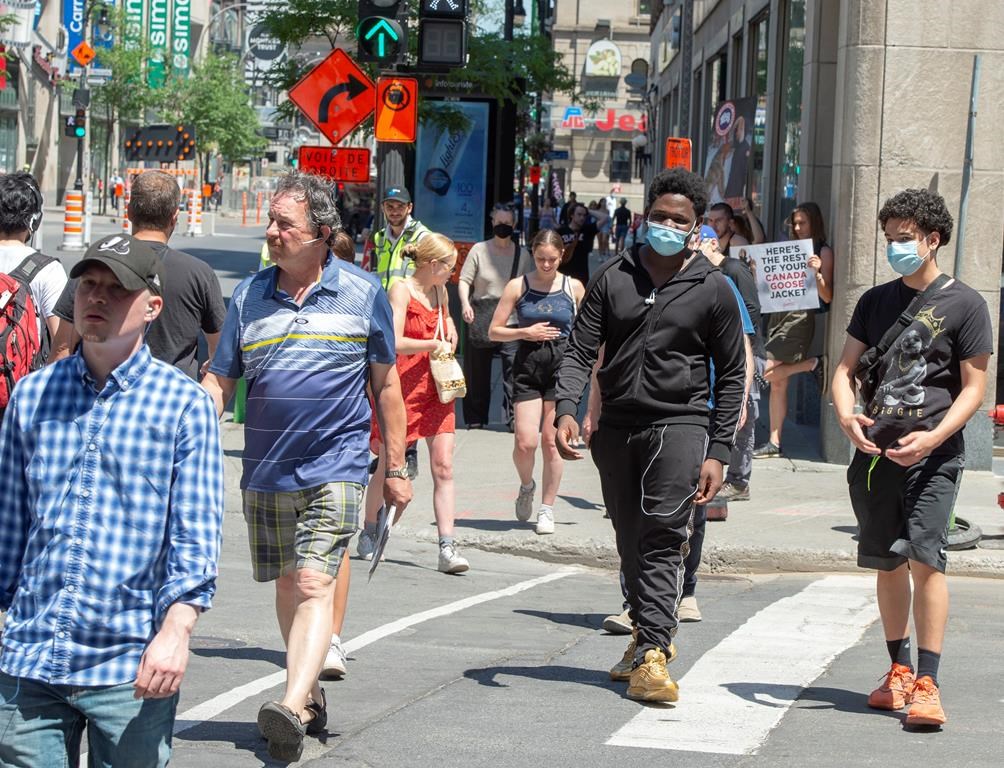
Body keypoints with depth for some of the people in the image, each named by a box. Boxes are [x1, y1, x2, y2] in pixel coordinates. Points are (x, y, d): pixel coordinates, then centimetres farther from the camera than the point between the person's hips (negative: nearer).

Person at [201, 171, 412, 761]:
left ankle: (293, 709, -29)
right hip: (265, 473, 4)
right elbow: (219, 383, 6)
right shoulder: (249, 296, 4)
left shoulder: (363, 293, -1)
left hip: (335, 469, -4)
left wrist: (397, 468, 7)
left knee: (314, 585, -17)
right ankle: (310, 695, 29)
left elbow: (386, 383, 6)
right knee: (287, 588, 12)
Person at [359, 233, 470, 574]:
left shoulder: (439, 291, 12)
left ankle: (447, 548, -10)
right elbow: (395, 342, -22)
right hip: (402, 387, -6)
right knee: (389, 467, 8)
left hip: (434, 389, 6)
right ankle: (369, 533, 30)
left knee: (443, 466, -6)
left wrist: (450, 331, 14)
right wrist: (435, 344, -16)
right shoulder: (401, 291, -11)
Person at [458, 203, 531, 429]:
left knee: (513, 367, -14)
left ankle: (514, 416, -13)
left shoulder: (522, 254, 7)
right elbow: (464, 280, 0)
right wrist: (465, 304, -16)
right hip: (481, 317, 0)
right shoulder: (479, 250, 2)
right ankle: (475, 418, 17)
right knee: (477, 370, 7)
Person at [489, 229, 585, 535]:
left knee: (551, 441, 0)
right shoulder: (518, 286, 4)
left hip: (561, 365, 0)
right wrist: (525, 332, -9)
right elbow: (494, 331, 6)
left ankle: (547, 509, 12)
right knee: (525, 442, -10)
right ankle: (526, 486, 22)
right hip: (527, 367, 0)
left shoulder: (574, 288, 5)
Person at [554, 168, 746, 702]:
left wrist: (718, 452, -1)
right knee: (629, 538, 11)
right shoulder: (613, 278, 8)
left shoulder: (713, 291, 2)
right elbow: (580, 350, 5)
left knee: (664, 535, -15)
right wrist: (566, 409, -14)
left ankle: (652, 653, -19)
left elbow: (731, 375, 5)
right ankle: (651, 633, 27)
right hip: (616, 426, 4)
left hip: (679, 422, -3)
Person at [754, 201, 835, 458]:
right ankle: (774, 443, 9)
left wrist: (817, 273, -22)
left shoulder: (823, 252, -1)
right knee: (777, 383, 6)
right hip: (779, 314, 7)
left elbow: (827, 297, -7)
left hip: (801, 317, -7)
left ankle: (814, 364, 1)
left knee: (769, 373, -18)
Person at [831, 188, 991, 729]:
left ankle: (926, 684, -15)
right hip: (876, 450, 5)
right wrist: (846, 415, -10)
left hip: (933, 455, -5)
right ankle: (899, 671, 24)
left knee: (924, 558, -15)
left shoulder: (964, 304, -1)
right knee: (888, 563, 11)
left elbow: (974, 387, -4)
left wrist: (934, 436, -18)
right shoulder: (876, 301, 14)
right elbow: (846, 368, 12)